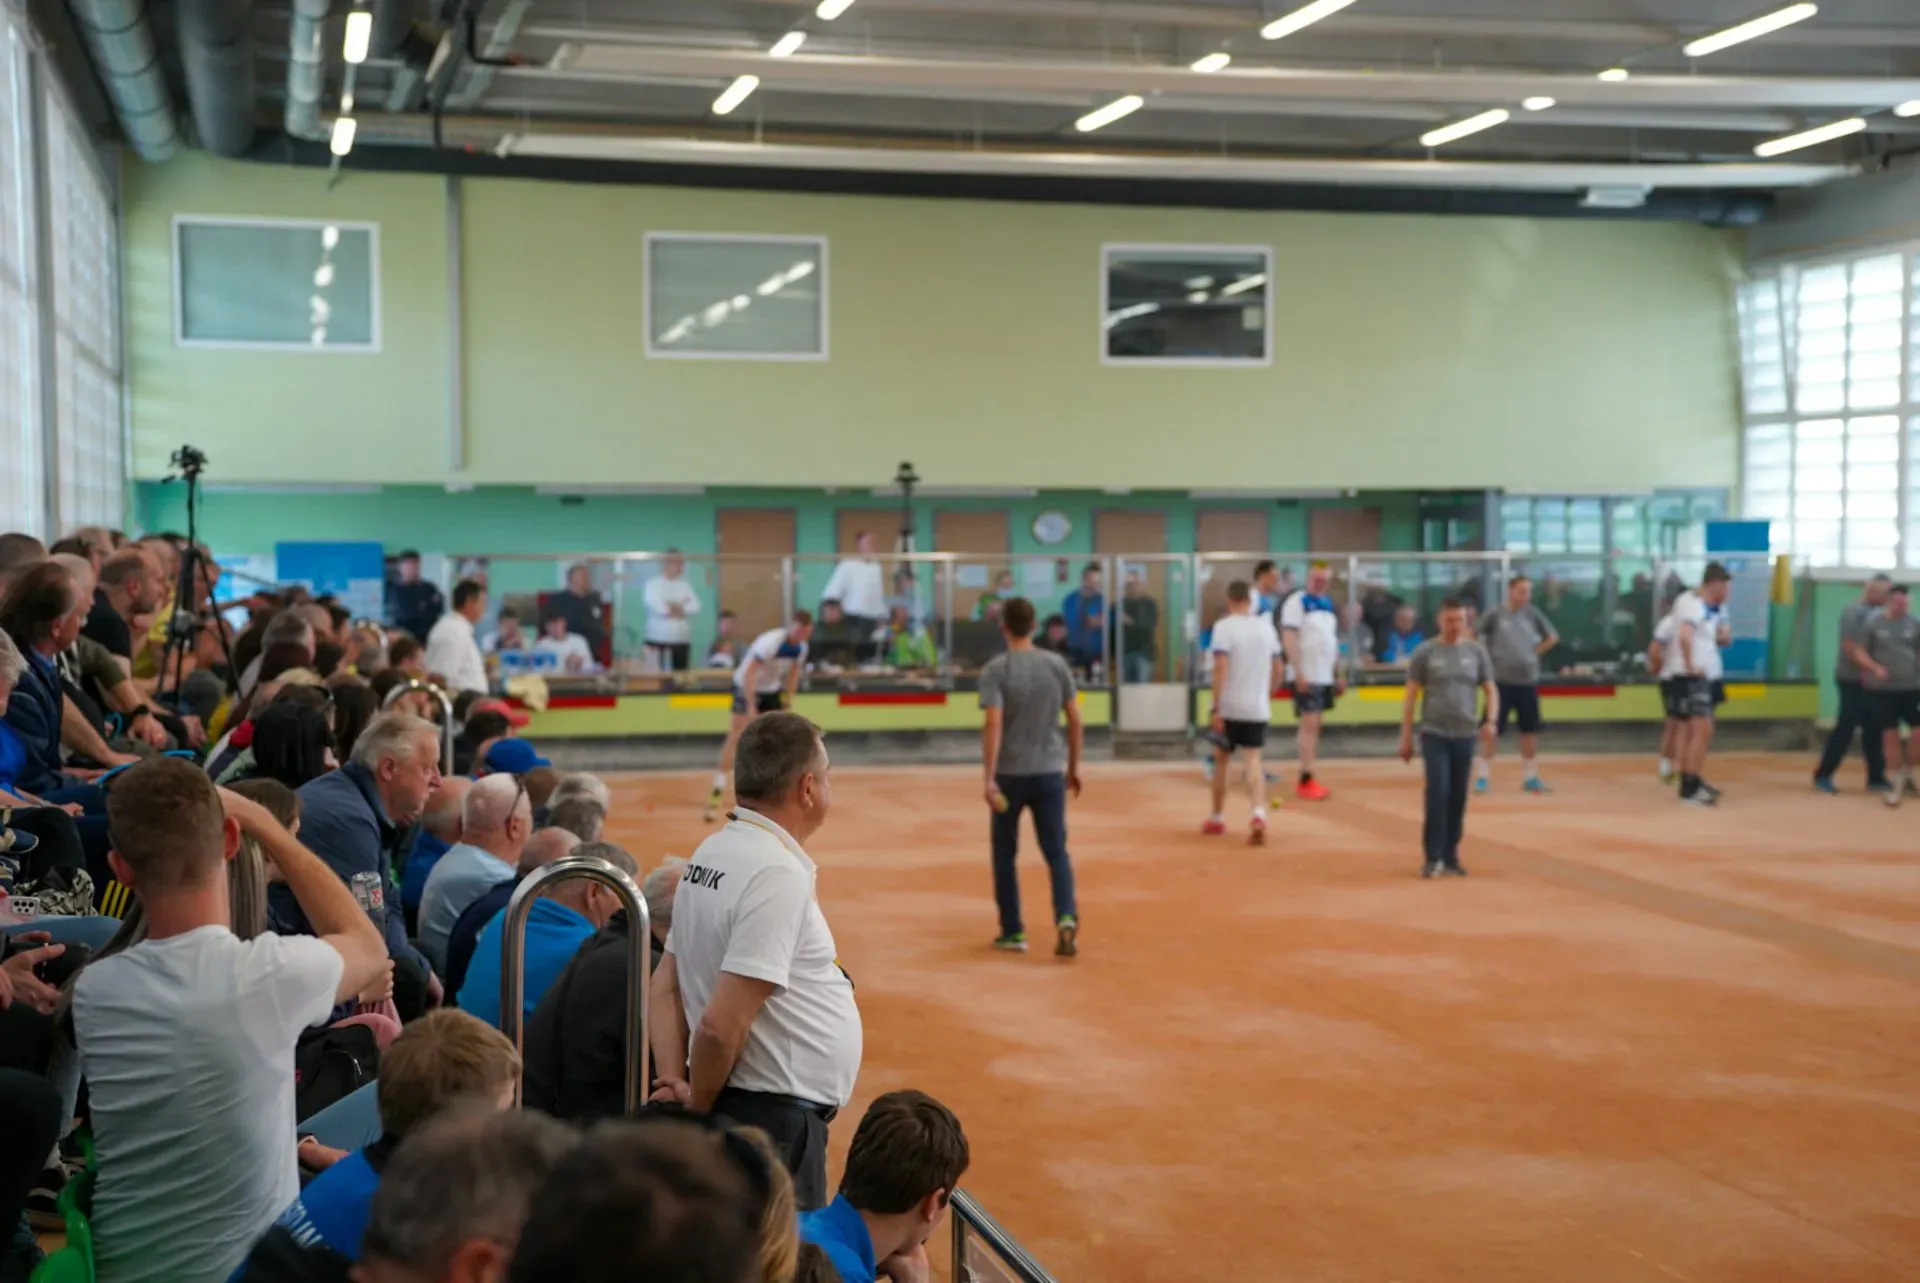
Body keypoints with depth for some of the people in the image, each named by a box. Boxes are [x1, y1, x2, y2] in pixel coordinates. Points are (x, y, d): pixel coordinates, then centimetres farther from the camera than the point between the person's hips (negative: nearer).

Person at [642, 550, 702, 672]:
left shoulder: (685, 585, 13)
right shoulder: (653, 584, -1)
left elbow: (695, 607, -2)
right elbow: (658, 608, -17)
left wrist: (672, 608, -12)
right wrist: (681, 607, -2)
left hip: (681, 643, 5)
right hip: (657, 642, -5)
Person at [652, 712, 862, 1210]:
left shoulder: (712, 854, 8)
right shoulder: (778, 875, -20)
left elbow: (666, 988, 8)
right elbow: (721, 1024, -24)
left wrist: (677, 1084, 0)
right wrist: (698, 1108, -9)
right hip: (776, 1117, -9)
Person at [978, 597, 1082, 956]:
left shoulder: (996, 669, -8)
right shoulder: (1057, 664, 3)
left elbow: (993, 724, -18)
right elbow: (1075, 720, 5)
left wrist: (990, 778, -19)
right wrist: (1073, 768, 16)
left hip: (1010, 774, -2)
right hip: (1050, 772, 2)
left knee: (1005, 853, 14)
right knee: (1056, 852, 7)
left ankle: (1013, 932, 18)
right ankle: (1066, 917, -16)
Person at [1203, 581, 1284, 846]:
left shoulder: (1224, 626, -8)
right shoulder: (1266, 626, 7)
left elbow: (1221, 668, -17)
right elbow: (1279, 670, 11)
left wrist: (1216, 709, -16)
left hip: (1229, 707, -3)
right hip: (1257, 708, 3)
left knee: (1221, 760, 14)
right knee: (1253, 760, 0)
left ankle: (1217, 819, 26)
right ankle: (1259, 814, -24)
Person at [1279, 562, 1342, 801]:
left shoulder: (1328, 603, 15)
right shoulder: (1297, 602, -8)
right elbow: (1288, 639, -14)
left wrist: (1339, 674, 18)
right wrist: (1299, 674, -20)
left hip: (1325, 676, 7)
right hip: (1306, 677, -7)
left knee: (1315, 726, 9)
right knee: (1309, 725, -9)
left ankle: (1309, 779, 13)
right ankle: (1305, 781, -6)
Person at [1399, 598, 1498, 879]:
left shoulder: (1477, 652, 5)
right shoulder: (1425, 653, -1)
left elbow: (1490, 690, 9)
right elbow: (1411, 695, 2)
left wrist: (1491, 720, -10)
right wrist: (1406, 737, -1)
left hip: (1465, 735, 3)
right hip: (1433, 733, -3)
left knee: (1458, 798, 7)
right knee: (1437, 792, -12)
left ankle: (1450, 856, 17)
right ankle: (1433, 858, -6)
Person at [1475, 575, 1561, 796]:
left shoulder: (1533, 613, 3)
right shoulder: (1494, 615, -7)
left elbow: (1553, 637, 16)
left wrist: (1535, 652, 6)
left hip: (1528, 680, 4)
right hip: (1501, 680, -4)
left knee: (1530, 729, 9)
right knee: (1493, 729, -5)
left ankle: (1530, 777, 21)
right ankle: (1482, 776, 2)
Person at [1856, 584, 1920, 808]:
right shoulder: (1873, 623, -2)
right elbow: (1859, 652, -2)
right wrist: (1875, 668, -18)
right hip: (1883, 689, -2)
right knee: (1891, 736, 2)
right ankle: (1895, 784, 14)